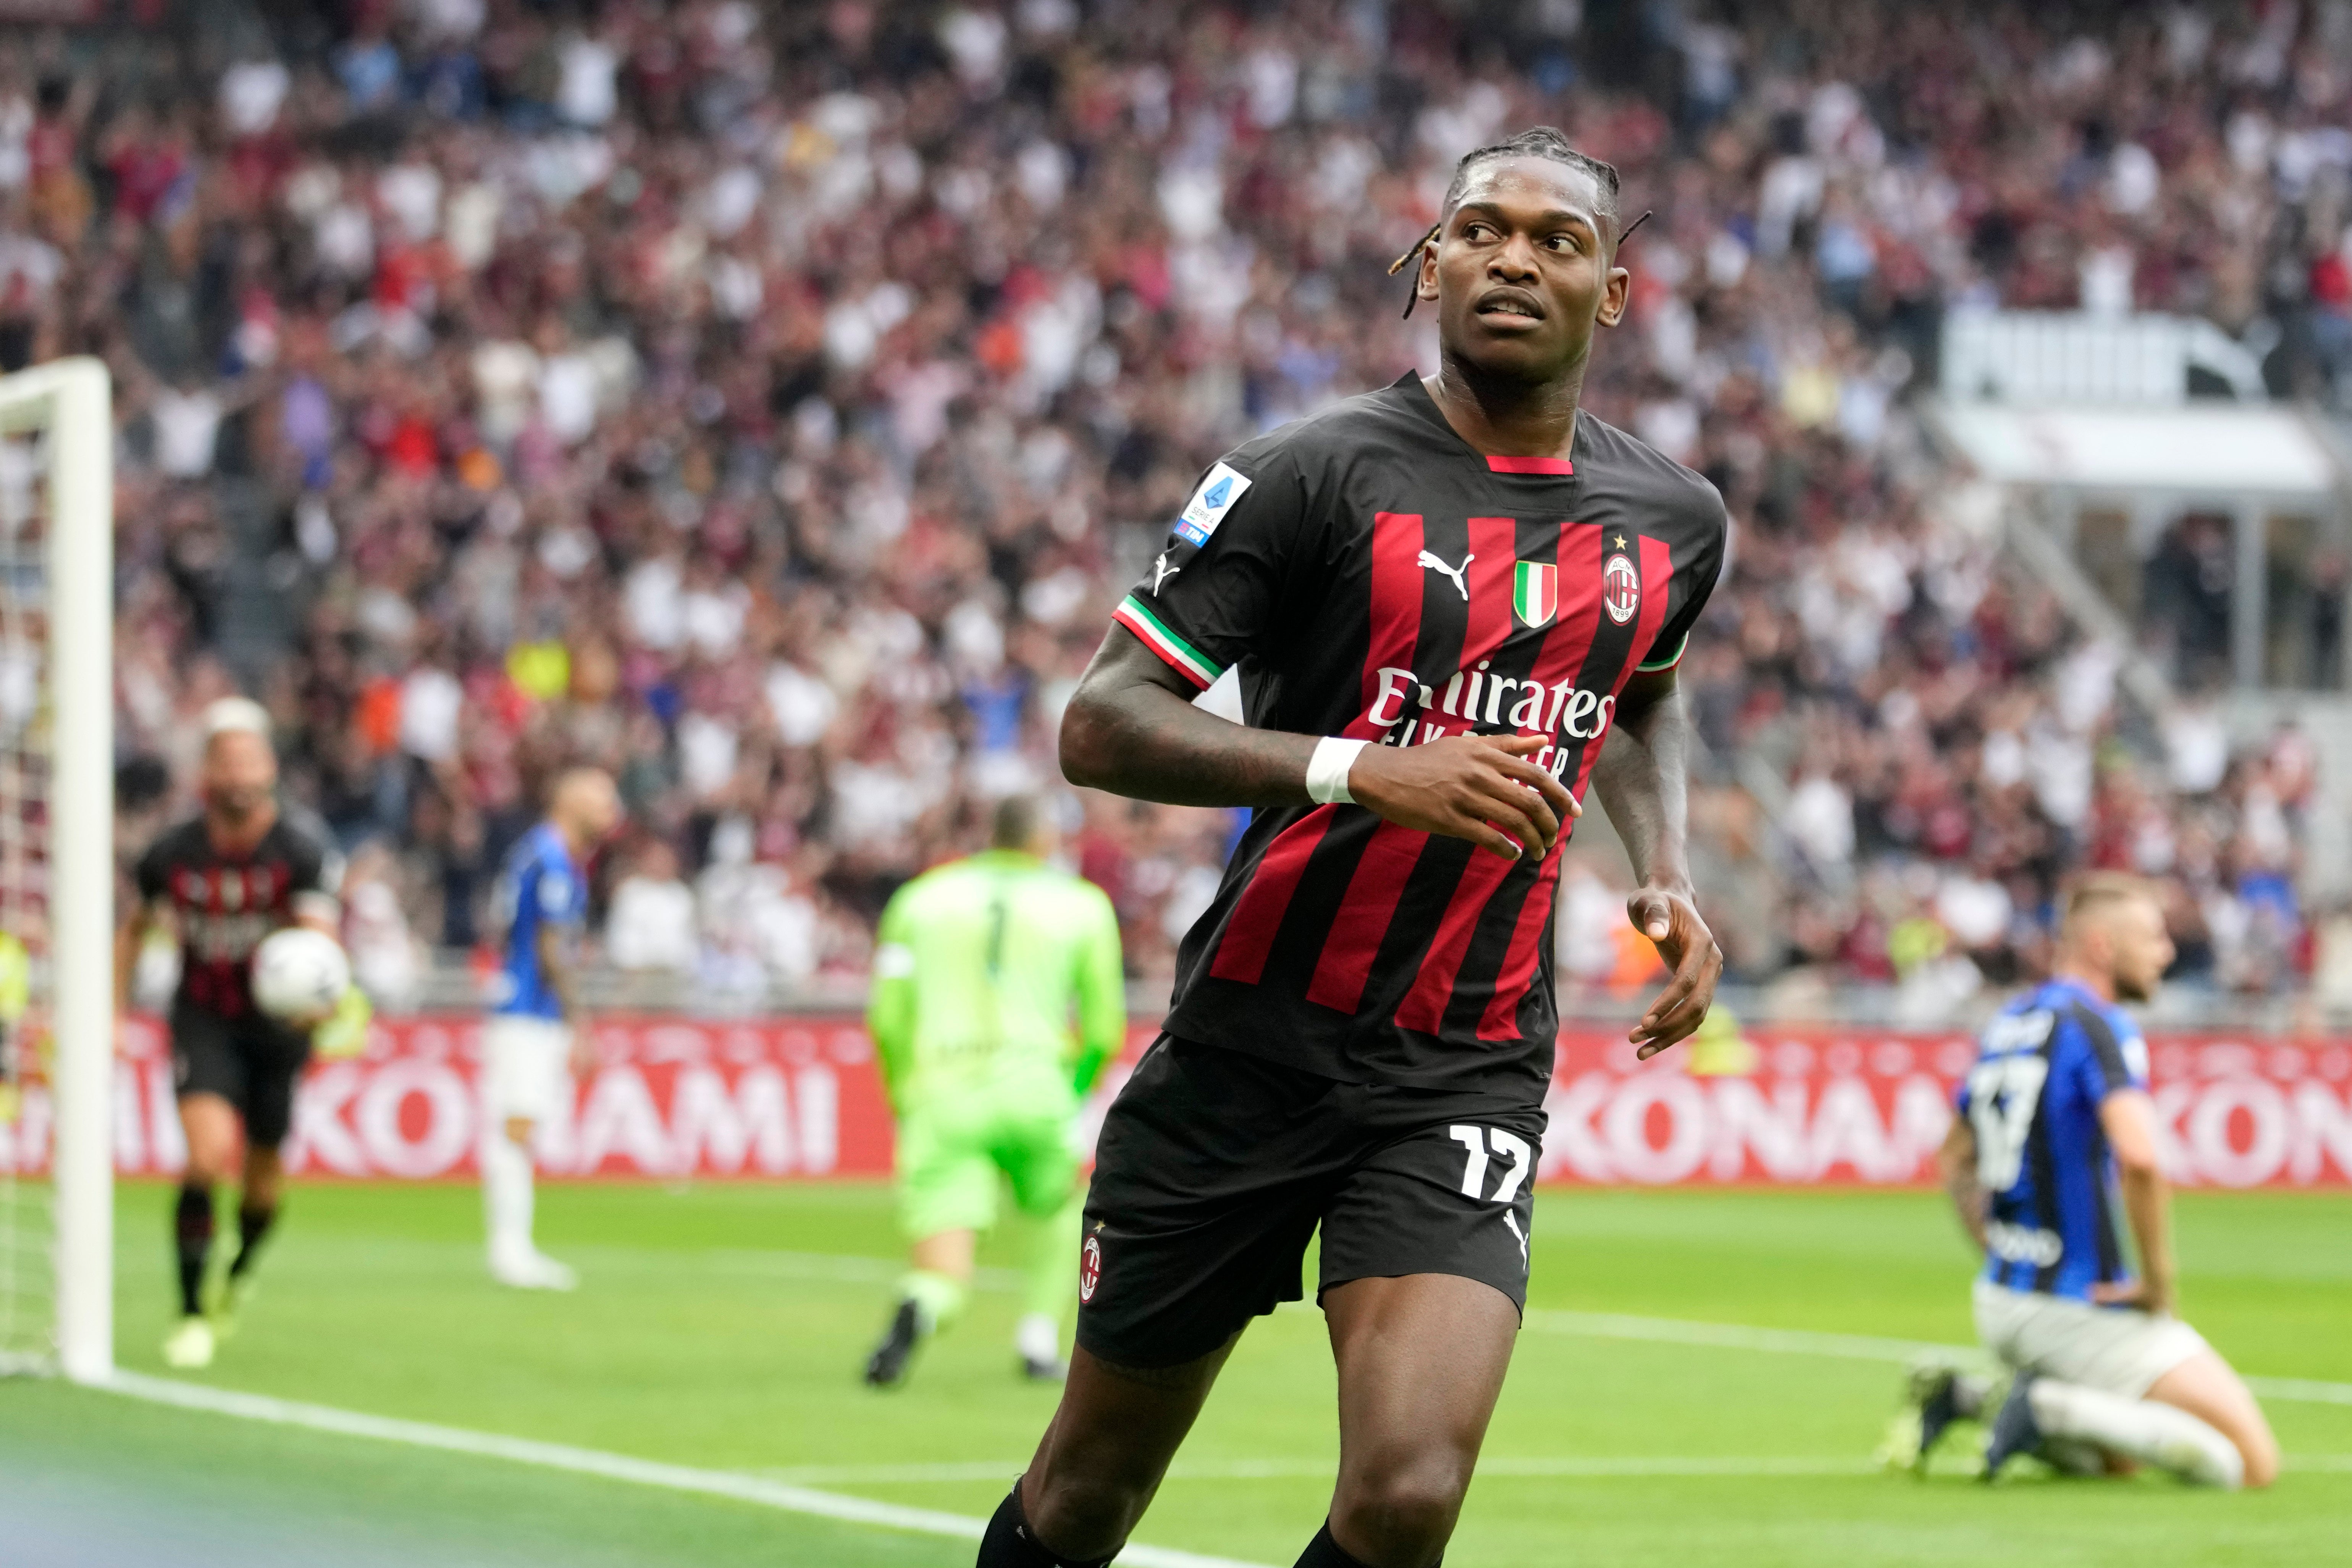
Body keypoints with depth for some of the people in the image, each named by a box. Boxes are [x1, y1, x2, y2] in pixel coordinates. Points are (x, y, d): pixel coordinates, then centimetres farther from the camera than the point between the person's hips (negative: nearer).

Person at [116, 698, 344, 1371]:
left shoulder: (303, 848, -17)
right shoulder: (172, 853, -10)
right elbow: (135, 927, 9)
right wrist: (114, 1011, 4)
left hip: (279, 1023, 0)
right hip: (204, 1019, 0)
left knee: (264, 1175, 10)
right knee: (209, 1152, -21)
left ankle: (241, 1272, 45)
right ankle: (192, 1314, -10)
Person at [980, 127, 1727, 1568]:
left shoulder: (1675, 521, 7)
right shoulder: (1319, 477, -9)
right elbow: (1099, 726, -13)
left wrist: (1668, 873, 11)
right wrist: (1364, 770, -25)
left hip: (1468, 1077, 2)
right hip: (1253, 1051, -2)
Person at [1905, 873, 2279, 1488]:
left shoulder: (2008, 1023, 12)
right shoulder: (2101, 1027, -15)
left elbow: (1956, 1162, 23)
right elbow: (2139, 1159, -30)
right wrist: (2159, 1281, -20)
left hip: (2002, 1299, 9)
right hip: (2083, 1311, -9)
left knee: (2109, 1458, 30)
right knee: (2253, 1461, -7)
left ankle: (1967, 1396, 7)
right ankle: (2051, 1408, -16)